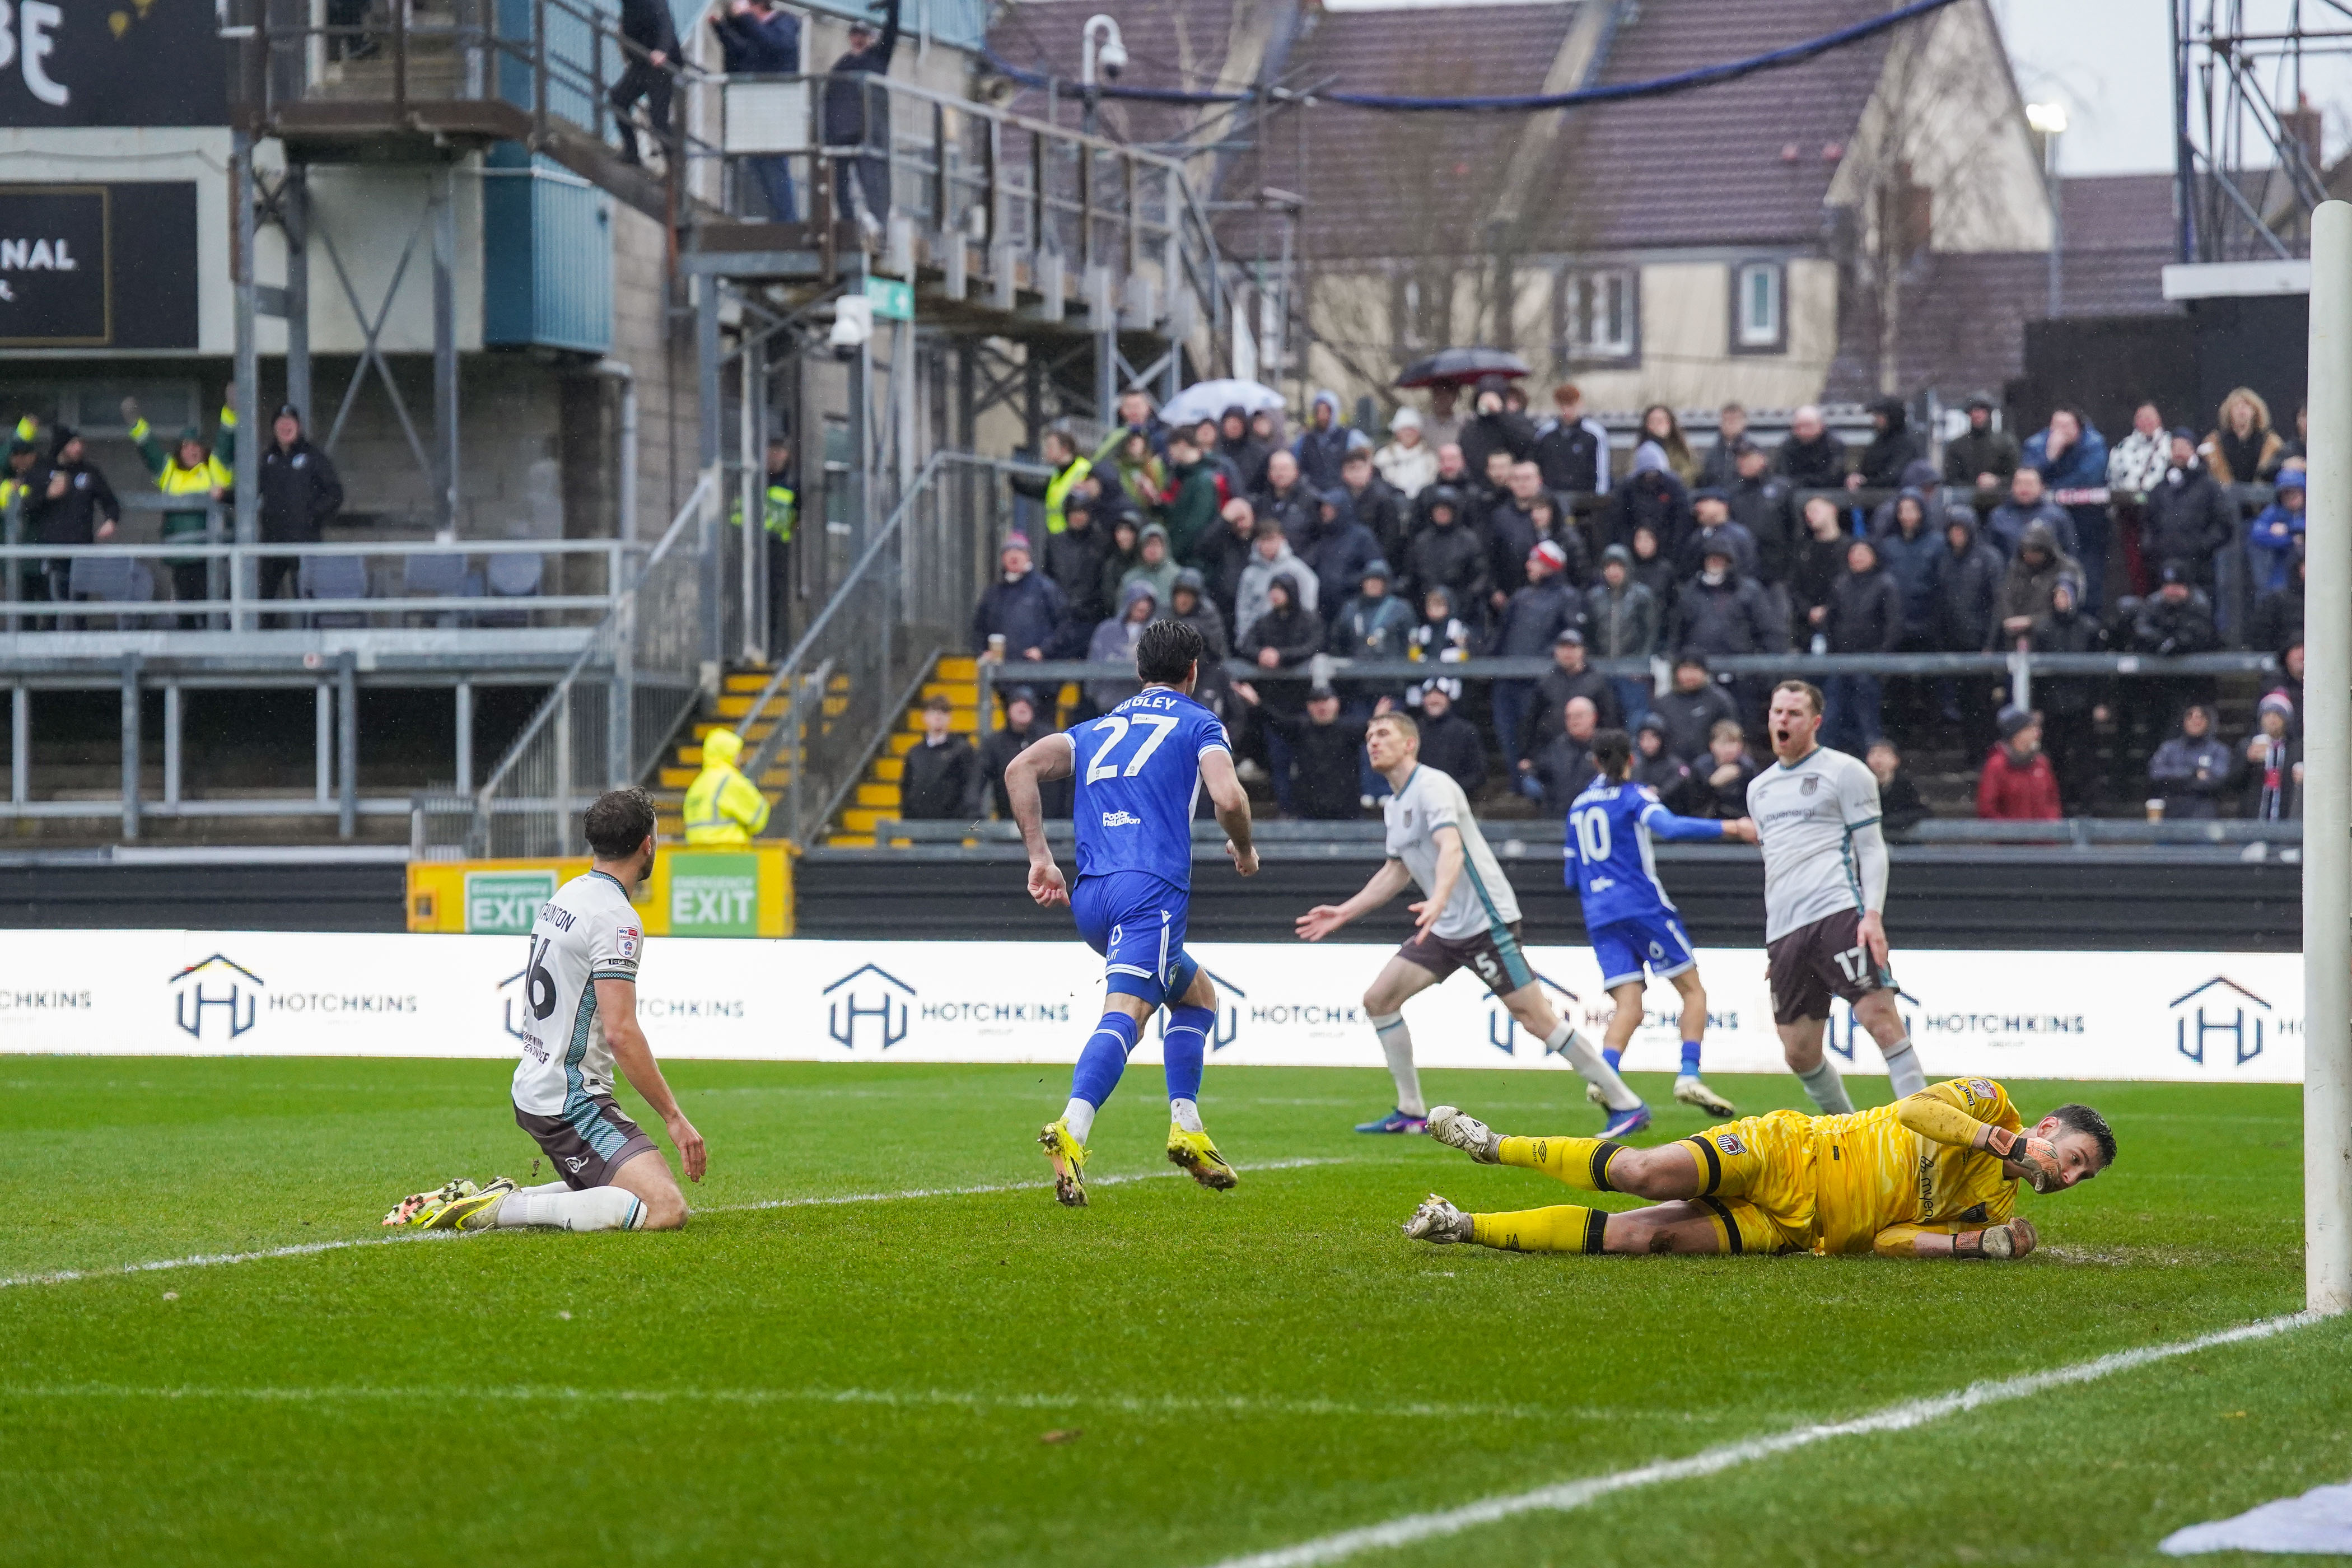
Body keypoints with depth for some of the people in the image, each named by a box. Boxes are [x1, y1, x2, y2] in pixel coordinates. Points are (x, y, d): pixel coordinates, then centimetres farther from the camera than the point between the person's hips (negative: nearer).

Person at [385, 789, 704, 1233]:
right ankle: (504, 1209, -20)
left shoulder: (565, 896, 13)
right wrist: (674, 1118, -17)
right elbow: (621, 1033, -22)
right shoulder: (616, 918, -16)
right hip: (572, 1102, -10)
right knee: (666, 1209, -20)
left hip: (533, 1093, 10)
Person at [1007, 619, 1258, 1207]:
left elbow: (1021, 769, 12)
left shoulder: (1097, 729, 26)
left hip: (1088, 898, 6)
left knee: (1198, 993, 26)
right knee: (1124, 1013, -21)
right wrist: (1245, 850, 14)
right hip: (1152, 890, -6)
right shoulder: (1198, 724, 12)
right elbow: (1227, 797, -6)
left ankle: (1186, 1130, 14)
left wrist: (1041, 859, 11)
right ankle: (1071, 1132, -44)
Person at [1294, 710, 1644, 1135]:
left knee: (1534, 1017, -13)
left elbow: (1451, 849, -31)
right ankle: (1411, 1113, 9)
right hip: (1446, 928, 9)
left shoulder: (1431, 787, -14)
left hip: (1486, 920, -9)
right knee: (1379, 999, 3)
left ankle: (1626, 1104, -8)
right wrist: (1345, 912, 26)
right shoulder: (1394, 805, 15)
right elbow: (1397, 871, 27)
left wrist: (1438, 900, -48)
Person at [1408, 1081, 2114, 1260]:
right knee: (1647, 1175, -28)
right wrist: (1998, 1138, -18)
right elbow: (1917, 1110, -19)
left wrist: (1977, 1243, -11)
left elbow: (1889, 1239, 3)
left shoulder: (1994, 1206, 12)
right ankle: (1495, 1145, -6)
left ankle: (1465, 1228, -13)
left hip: (1791, 1228, 3)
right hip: (1785, 1152, -3)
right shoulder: (1992, 1103, 0)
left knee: (1642, 1235, -18)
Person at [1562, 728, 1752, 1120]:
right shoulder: (1633, 796, 0)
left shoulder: (1578, 806, 18)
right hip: (1643, 907, -5)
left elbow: (1572, 877, 21)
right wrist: (1732, 829, -20)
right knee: (1693, 991, 2)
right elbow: (1671, 827, -20)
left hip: (1599, 917, 5)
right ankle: (1689, 1077, -14)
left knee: (1628, 1009, 0)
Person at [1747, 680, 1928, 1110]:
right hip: (1784, 931, 6)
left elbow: (1872, 850, 0)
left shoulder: (1844, 772, 4)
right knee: (1799, 1053, 2)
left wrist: (1873, 915, -14)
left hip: (1840, 914, -6)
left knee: (1879, 1017, -19)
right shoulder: (1759, 789, 23)